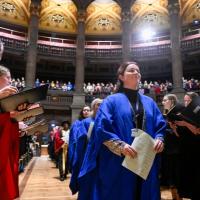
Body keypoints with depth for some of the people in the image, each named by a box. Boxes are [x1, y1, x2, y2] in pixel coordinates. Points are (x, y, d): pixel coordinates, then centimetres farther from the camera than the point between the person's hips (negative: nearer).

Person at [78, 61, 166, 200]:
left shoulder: (149, 102, 16)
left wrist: (159, 139, -10)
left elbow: (160, 125, 12)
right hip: (119, 162, -4)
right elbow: (102, 128, -9)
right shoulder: (112, 101, 1)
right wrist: (120, 145, -22)